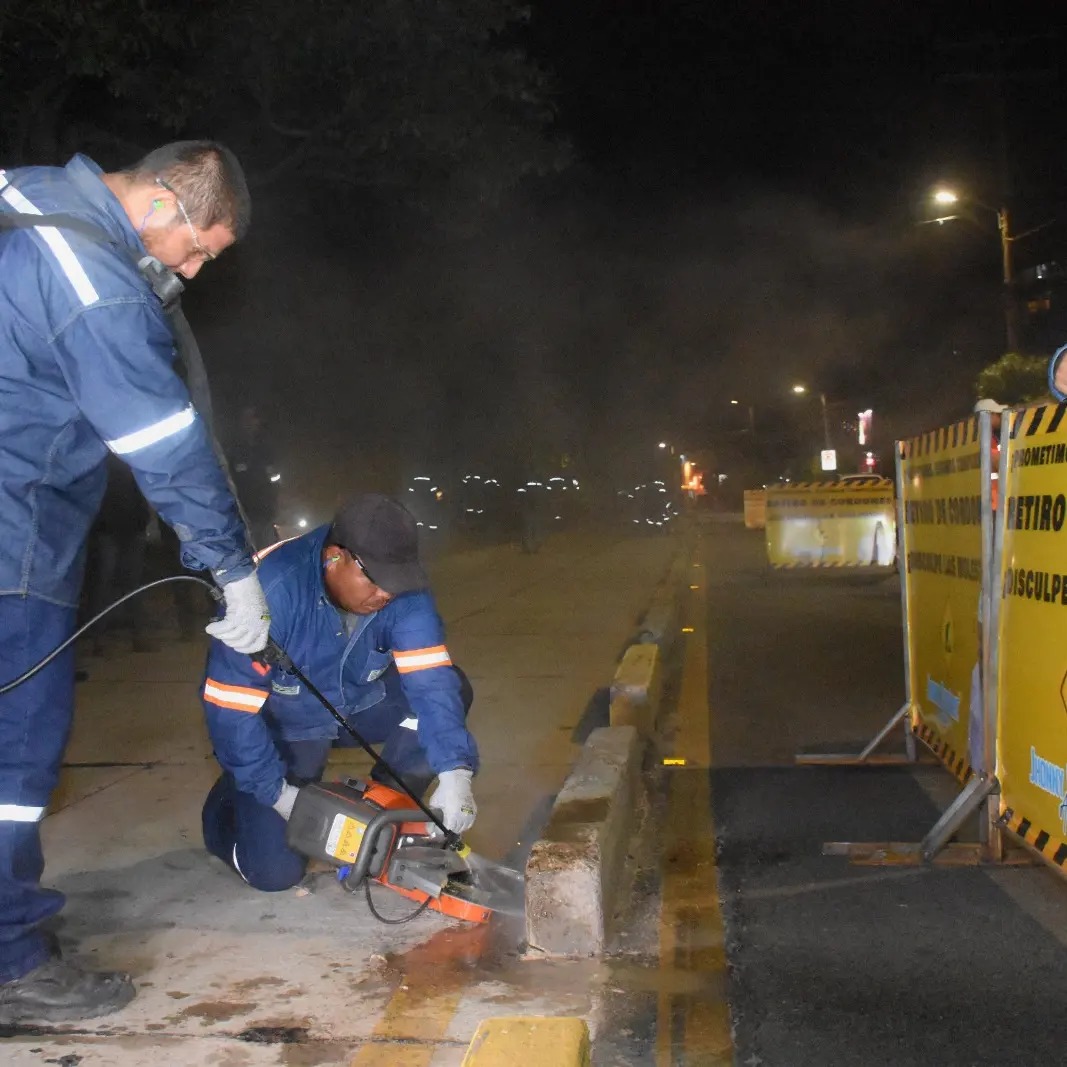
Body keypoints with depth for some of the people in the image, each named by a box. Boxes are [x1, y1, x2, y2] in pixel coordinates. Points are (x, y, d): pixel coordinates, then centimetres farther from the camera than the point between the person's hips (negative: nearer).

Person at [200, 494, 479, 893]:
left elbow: (430, 676, -31)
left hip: (359, 703, 4)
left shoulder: (401, 588, -25)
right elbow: (230, 707, -31)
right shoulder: (272, 591, -37)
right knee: (275, 871, -11)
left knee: (448, 690, -23)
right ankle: (228, 804, 23)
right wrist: (276, 793, -25)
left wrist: (454, 772, -42)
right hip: (281, 723, -4)